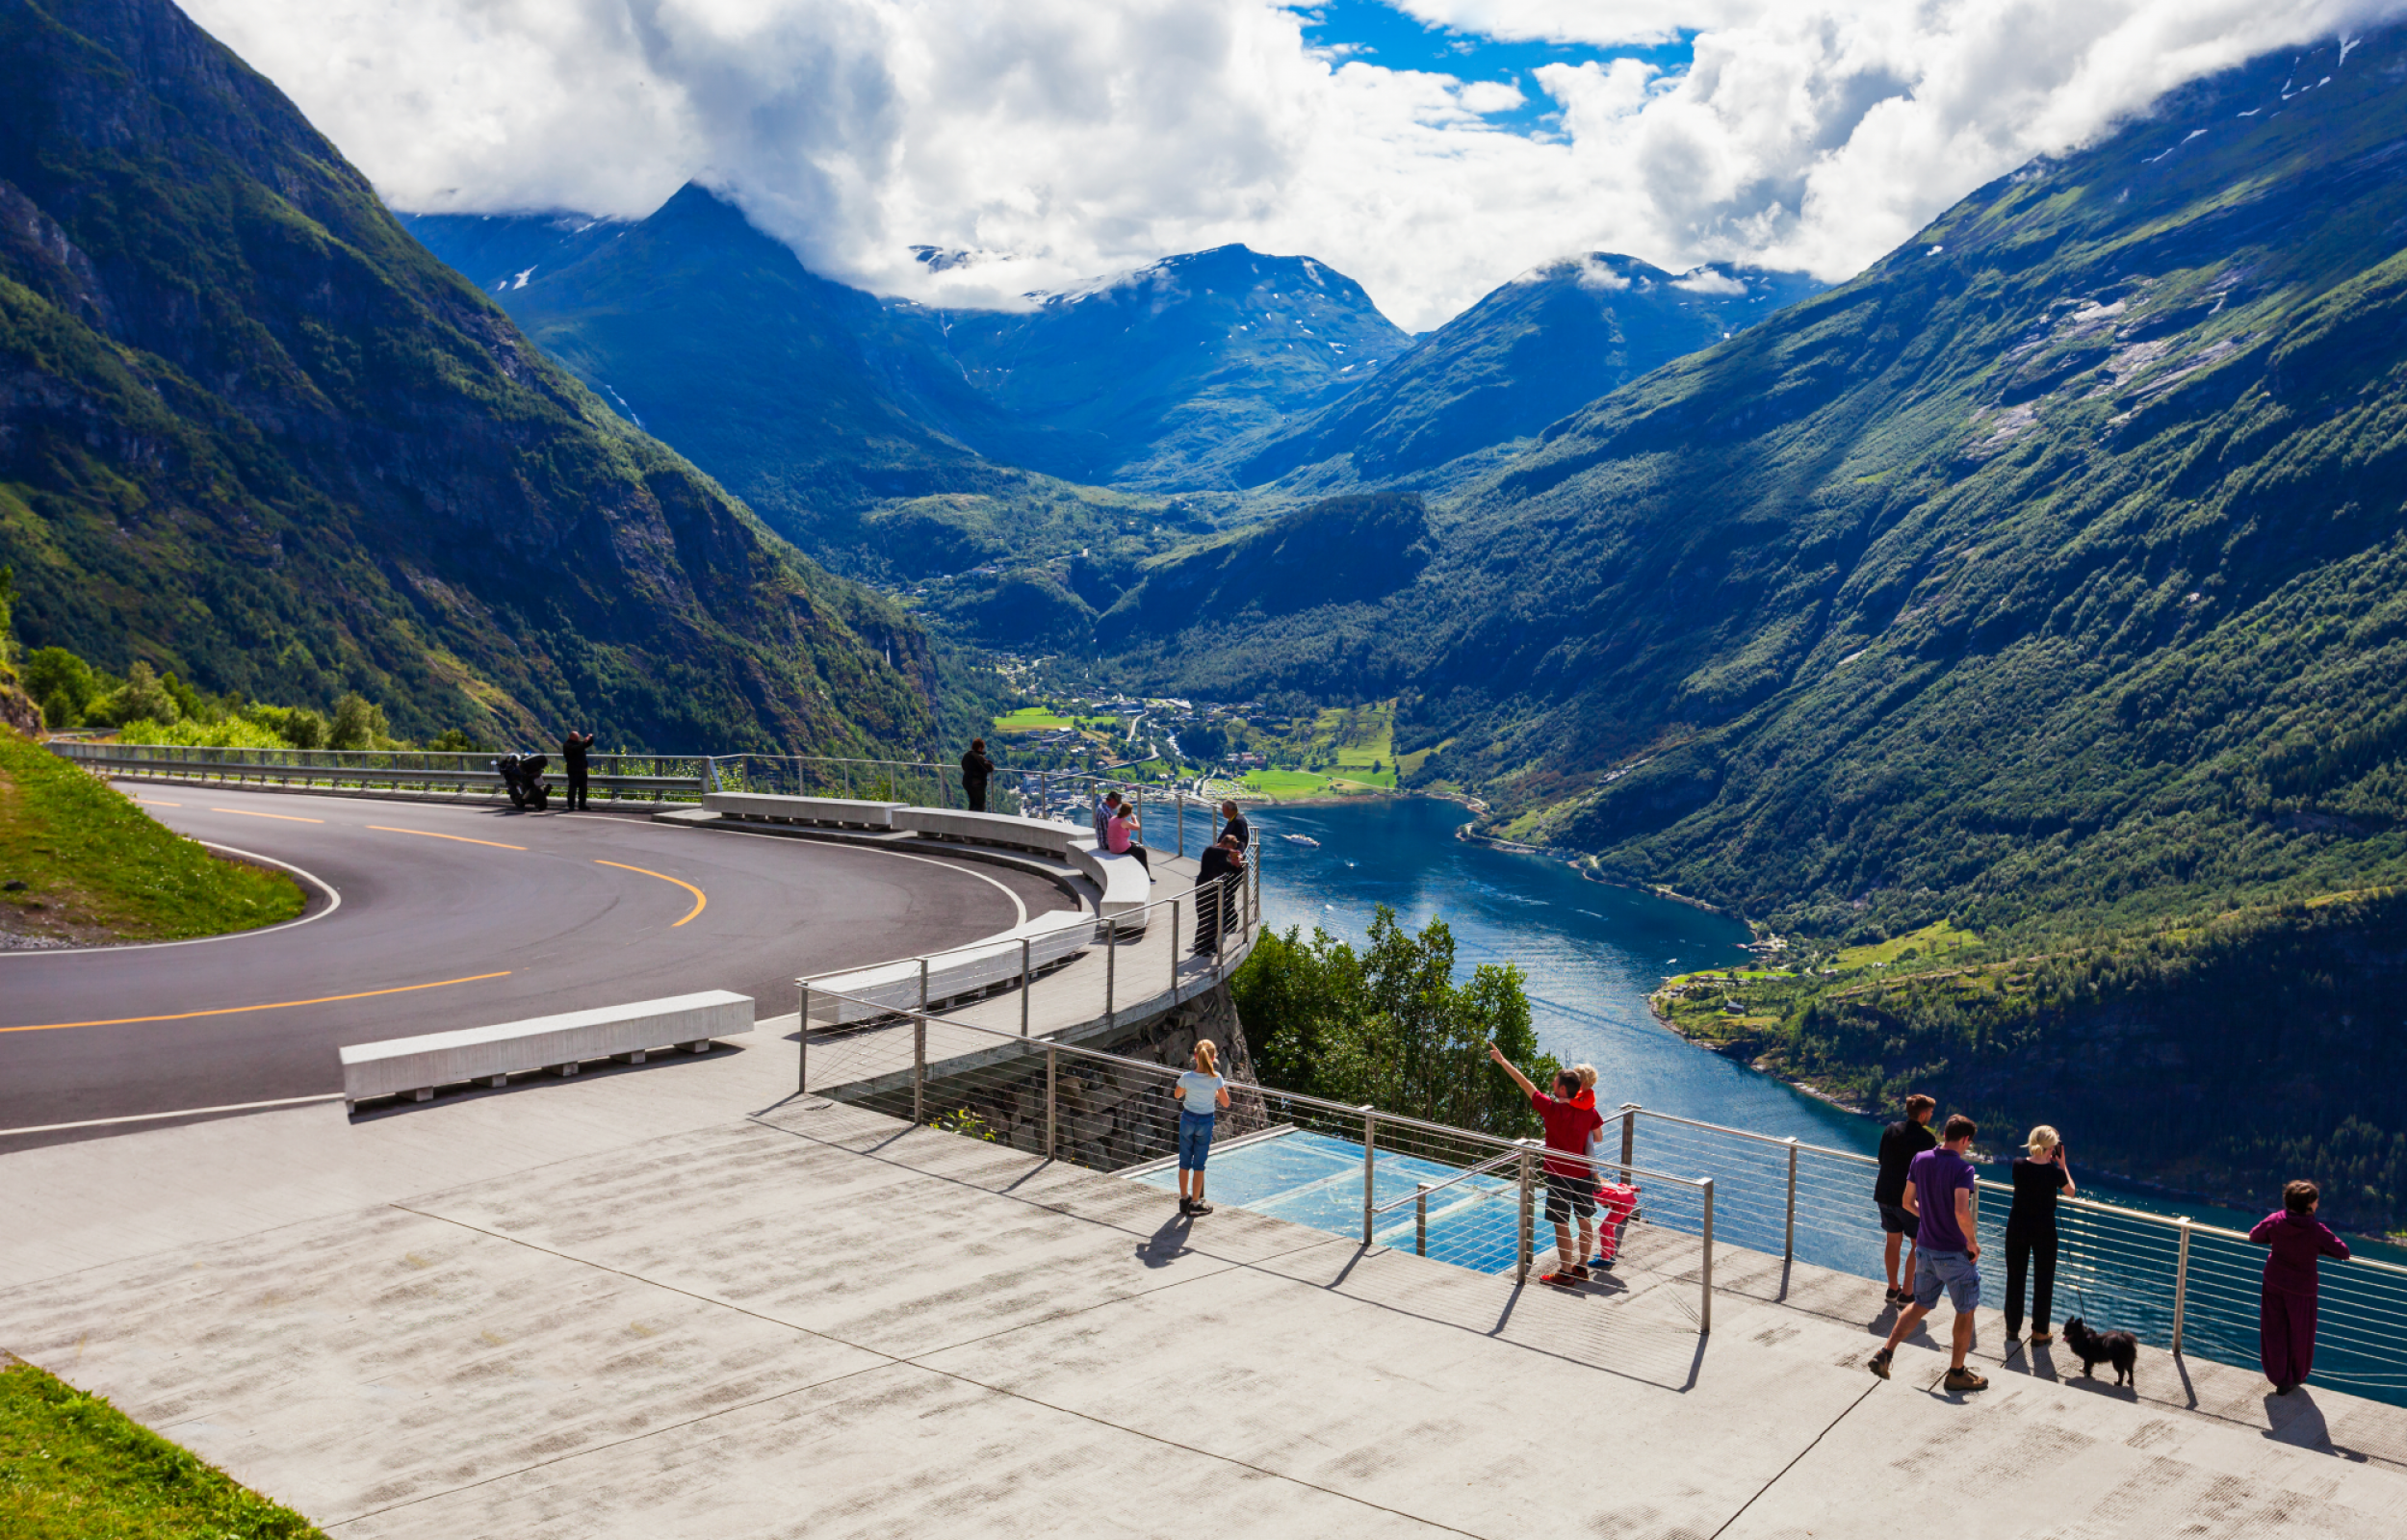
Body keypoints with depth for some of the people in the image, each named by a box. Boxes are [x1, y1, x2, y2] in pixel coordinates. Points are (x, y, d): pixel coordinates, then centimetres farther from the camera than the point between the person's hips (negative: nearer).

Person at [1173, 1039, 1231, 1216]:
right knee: (1199, 1163, 8)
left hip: (1187, 1119, 1)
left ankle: (1184, 1199, 24)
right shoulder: (1216, 1078, -17)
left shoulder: (1187, 1077, -14)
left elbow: (1177, 1095, 5)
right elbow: (1225, 1103, -9)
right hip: (1206, 1122, -1)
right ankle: (1195, 1204, 14)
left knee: (1184, 1162, 14)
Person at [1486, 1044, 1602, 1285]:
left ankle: (1566, 1273, 9)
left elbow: (1525, 1084, -11)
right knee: (1585, 1220, 16)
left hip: (1560, 1174, -6)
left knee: (1561, 1224, 3)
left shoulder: (1552, 1109, -18)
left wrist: (1502, 1061, -3)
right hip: (1583, 1172, 6)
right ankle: (1582, 1267, 27)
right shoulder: (1589, 1110, -5)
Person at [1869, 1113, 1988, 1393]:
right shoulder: (1962, 1168, -20)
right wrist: (1973, 1242, -15)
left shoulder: (1920, 1160, 0)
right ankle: (1957, 1372, 21)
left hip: (1925, 1248, 6)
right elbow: (1961, 1212, -30)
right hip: (1954, 1253, -6)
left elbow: (1908, 1202, 7)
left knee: (1920, 1306, 20)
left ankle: (1885, 1352, 10)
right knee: (1966, 1311, 13)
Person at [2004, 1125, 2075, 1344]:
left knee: (2015, 1278, 14)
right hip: (2043, 1231, -3)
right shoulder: (2055, 1172, -17)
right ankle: (2040, 1331, 18)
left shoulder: (2018, 1165, -10)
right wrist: (2062, 1165, 7)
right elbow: (2072, 1193, 3)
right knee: (2043, 1281, 11)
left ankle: (2012, 1327, 24)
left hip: (2017, 1228, 3)